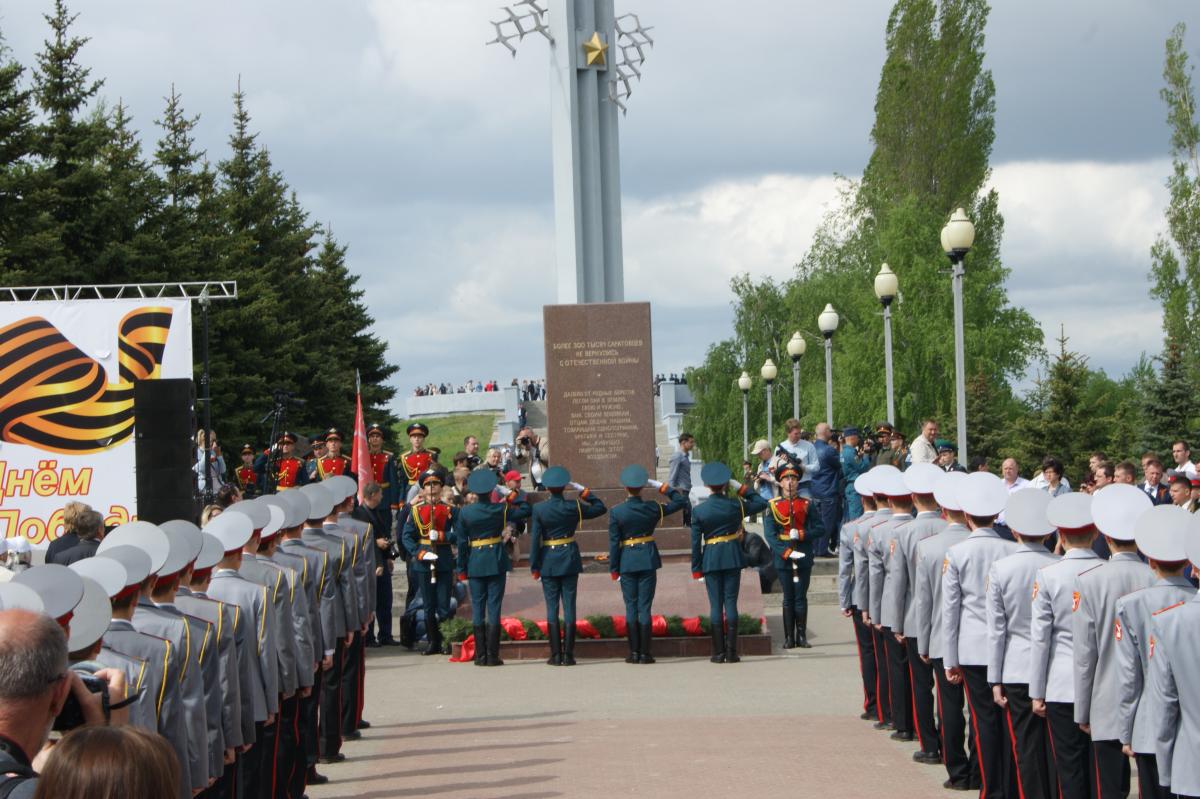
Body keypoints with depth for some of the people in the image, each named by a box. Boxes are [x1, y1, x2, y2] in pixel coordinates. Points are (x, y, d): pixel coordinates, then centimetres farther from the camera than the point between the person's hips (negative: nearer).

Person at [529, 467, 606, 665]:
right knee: (569, 607, 3)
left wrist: (534, 567, -1)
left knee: (552, 608, 4)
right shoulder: (574, 507, -5)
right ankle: (568, 654, 2)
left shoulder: (539, 509, -8)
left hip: (548, 561, -1)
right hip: (570, 559, 1)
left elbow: (534, 539, -7)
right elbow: (601, 508, 9)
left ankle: (556, 655, 2)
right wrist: (583, 491, 10)